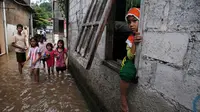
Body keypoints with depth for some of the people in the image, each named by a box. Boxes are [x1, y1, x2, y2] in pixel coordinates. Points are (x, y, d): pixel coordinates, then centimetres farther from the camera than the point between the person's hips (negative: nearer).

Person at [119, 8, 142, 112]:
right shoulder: (130, 38, 2)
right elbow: (130, 57, -8)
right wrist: (134, 43, -21)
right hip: (134, 63, 3)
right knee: (125, 72, -13)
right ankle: (123, 99, 2)